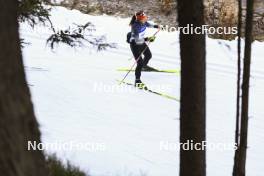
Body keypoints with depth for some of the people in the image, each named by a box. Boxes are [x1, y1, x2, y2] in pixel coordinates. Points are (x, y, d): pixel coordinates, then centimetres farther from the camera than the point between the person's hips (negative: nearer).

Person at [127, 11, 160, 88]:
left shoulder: (143, 22, -13)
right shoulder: (135, 27, -35)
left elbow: (147, 24, 14)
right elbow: (137, 40, -41)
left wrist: (155, 26, 2)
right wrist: (146, 39, -51)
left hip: (142, 42, 9)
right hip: (135, 44, -9)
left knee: (148, 55, 29)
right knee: (140, 63, -12)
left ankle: (144, 65, 60)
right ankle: (137, 80, -2)